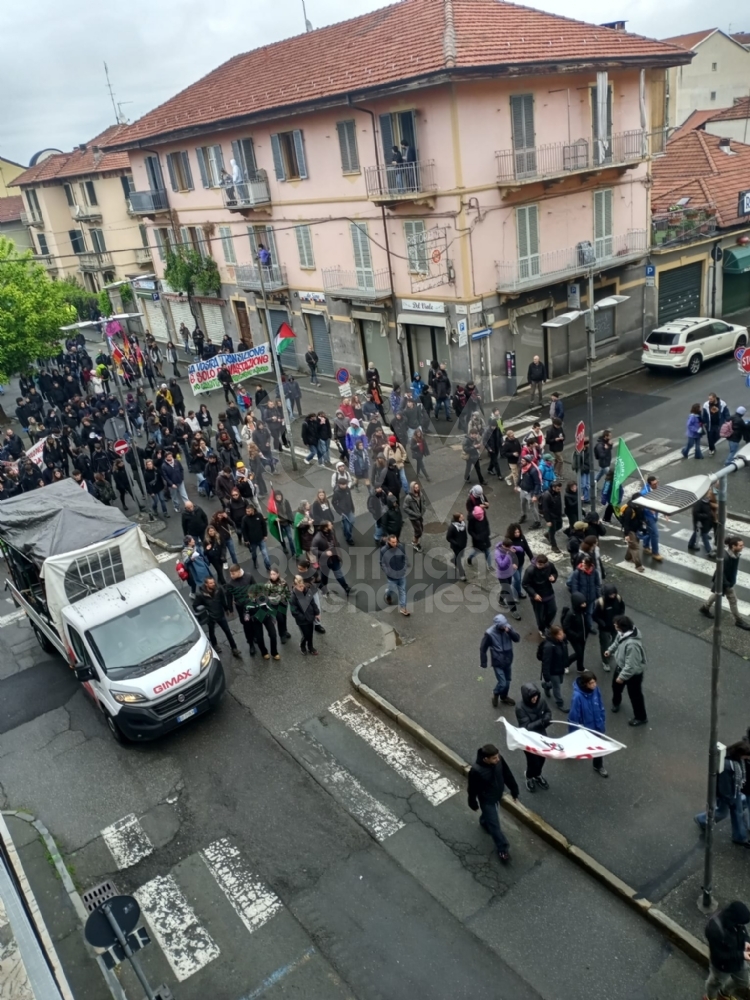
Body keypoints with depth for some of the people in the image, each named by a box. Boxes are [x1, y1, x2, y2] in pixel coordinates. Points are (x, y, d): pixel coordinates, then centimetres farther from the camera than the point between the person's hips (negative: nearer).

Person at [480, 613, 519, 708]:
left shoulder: (508, 628, -10)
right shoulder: (489, 633, -22)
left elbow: (517, 639, -15)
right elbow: (483, 648, -13)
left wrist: (510, 631, -33)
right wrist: (483, 663, -8)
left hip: (508, 661, 5)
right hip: (498, 662, -5)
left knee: (507, 681, 19)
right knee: (502, 683, -5)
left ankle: (504, 697, 44)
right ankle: (496, 694, 27)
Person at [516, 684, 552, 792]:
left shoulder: (541, 701, -15)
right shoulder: (520, 708, -30)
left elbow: (548, 712, 3)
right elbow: (526, 727, -29)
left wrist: (547, 718, -19)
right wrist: (542, 722, -38)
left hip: (541, 736, 5)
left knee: (542, 757, 21)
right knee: (533, 760, 8)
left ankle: (537, 775, 52)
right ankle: (529, 777, 42)